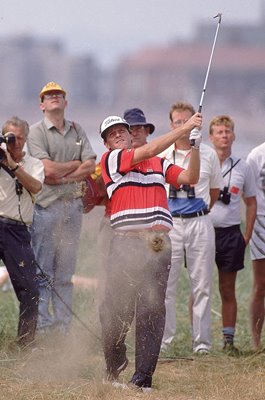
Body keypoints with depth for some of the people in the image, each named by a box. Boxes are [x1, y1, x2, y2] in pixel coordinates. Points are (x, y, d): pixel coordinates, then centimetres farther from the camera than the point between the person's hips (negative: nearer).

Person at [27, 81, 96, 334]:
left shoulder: (77, 131, 16)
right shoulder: (37, 132, 0)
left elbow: (90, 167, 4)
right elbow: (48, 169, -12)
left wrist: (61, 177, -8)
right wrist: (76, 165, 1)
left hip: (73, 206, 5)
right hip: (47, 206, -5)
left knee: (66, 272, 6)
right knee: (43, 272, -7)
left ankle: (63, 327, 9)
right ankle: (42, 327, -7)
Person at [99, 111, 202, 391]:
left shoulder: (159, 164, 20)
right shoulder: (110, 160, 5)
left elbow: (190, 177, 14)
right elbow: (149, 151, -4)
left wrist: (195, 145, 2)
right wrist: (185, 128, -2)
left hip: (158, 245, 2)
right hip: (126, 243, -2)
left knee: (152, 309, -5)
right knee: (116, 309, -1)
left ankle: (143, 376, -5)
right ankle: (113, 366, 23)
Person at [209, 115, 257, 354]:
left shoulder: (242, 168, 7)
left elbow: (251, 202, 15)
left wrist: (247, 235, 7)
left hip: (230, 233, 2)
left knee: (228, 291, 7)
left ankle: (229, 340, 12)